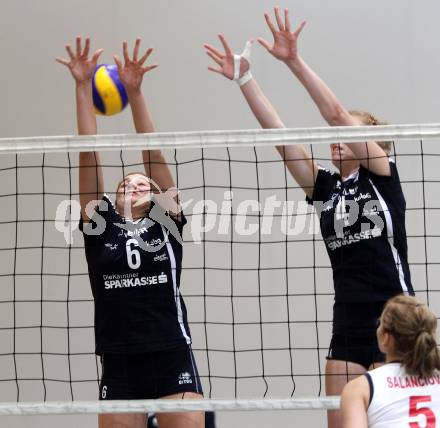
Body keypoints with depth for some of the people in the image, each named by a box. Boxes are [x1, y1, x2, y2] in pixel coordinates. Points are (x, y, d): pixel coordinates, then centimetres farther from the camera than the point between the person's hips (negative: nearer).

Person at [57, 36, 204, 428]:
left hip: (173, 360, -1)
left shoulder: (166, 222, 10)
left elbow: (152, 152, 2)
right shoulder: (100, 225, 12)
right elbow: (89, 154, 7)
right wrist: (83, 87, 3)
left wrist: (134, 91, -5)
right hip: (119, 366, 2)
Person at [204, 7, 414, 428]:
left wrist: (294, 61, -16)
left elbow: (336, 114, -12)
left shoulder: (382, 175, -1)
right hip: (348, 326, 6)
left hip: (394, 320, -6)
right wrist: (244, 80, 1)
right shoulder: (324, 187, 12)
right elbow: (278, 134, 7)